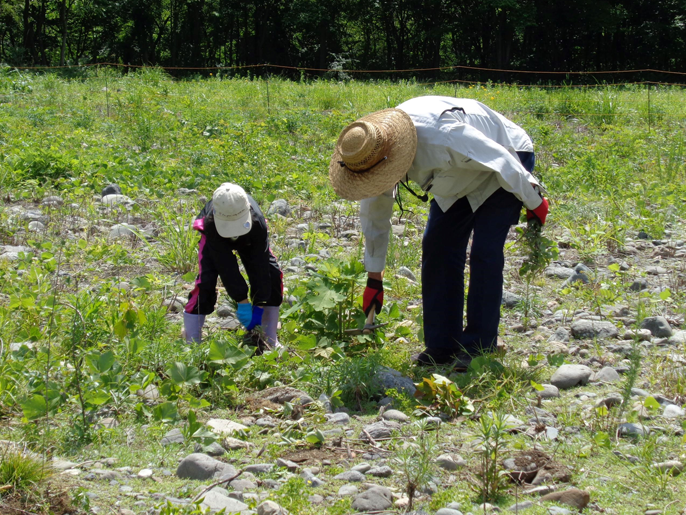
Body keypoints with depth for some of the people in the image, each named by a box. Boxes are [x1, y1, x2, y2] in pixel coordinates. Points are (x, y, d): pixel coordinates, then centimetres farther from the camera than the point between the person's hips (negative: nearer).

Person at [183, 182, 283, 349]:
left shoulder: (257, 222, -41)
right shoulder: (211, 224, -44)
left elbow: (260, 265, -36)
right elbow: (225, 265, -39)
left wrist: (259, 306, -35)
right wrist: (242, 301, -39)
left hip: (249, 240, 2)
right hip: (216, 239, -2)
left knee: (272, 275, -16)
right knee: (205, 281, -22)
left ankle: (270, 340, -5)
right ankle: (192, 343, -13)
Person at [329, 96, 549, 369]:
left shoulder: (441, 137, -43)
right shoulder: (374, 151, -18)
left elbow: (502, 161, -30)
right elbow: (373, 213, -3)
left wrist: (533, 202, -16)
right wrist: (374, 279, 3)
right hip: (459, 179, 7)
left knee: (484, 254, -16)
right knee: (437, 250, -2)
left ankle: (479, 347, -8)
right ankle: (441, 345, 5)